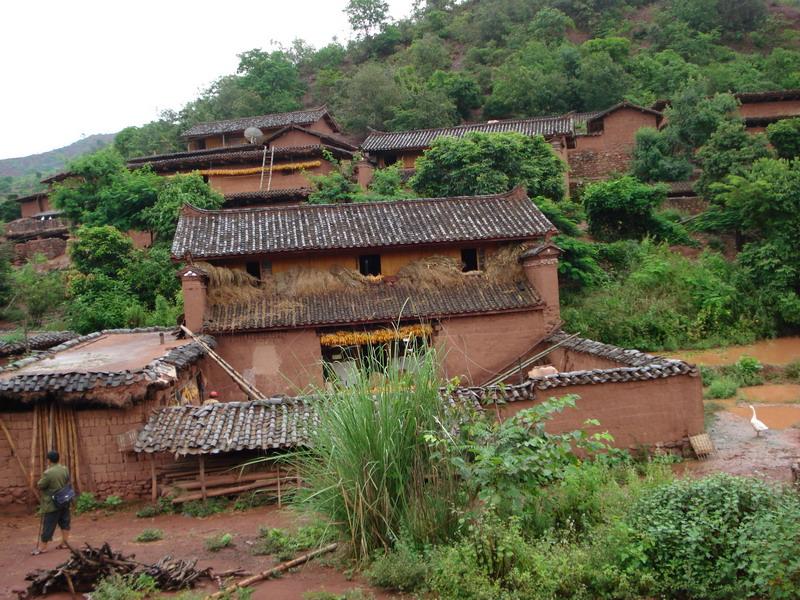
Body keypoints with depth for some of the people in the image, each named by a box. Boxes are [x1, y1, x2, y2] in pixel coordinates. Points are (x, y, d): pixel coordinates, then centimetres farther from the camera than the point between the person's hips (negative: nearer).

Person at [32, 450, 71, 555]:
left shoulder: (48, 473, -23)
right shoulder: (65, 469, -1)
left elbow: (40, 486, -12)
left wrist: (42, 479, 3)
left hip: (52, 504, -6)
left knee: (48, 524, 2)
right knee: (65, 522, 13)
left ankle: (42, 546, 10)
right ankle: (65, 542, 20)